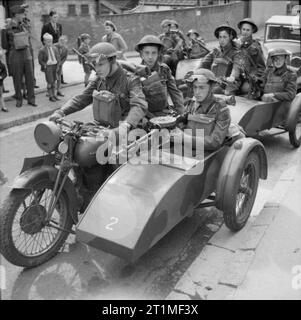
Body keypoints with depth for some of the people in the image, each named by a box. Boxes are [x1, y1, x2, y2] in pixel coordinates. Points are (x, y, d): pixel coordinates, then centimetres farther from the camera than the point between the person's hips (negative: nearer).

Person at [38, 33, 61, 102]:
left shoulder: (54, 48, 9)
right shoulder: (42, 50, -4)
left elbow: (58, 58, 11)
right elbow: (40, 61, -3)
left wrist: (58, 66, 1)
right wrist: (45, 65, -14)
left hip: (55, 66, 5)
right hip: (48, 66, -4)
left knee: (54, 81, 10)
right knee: (49, 82, -5)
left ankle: (54, 95, 19)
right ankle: (50, 96, 2)